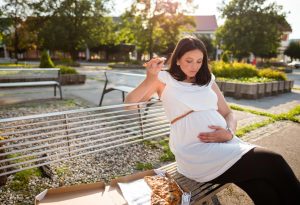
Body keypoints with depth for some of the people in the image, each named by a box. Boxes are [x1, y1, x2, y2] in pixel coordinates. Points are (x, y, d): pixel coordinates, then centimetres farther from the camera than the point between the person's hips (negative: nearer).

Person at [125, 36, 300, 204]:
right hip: (194, 151, -4)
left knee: (264, 191, -23)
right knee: (272, 162, -19)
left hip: (226, 143, 5)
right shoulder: (165, 79, 9)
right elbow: (129, 103, 3)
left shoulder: (208, 80, 21)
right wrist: (150, 79, -12)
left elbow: (228, 113, 20)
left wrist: (230, 133, -2)